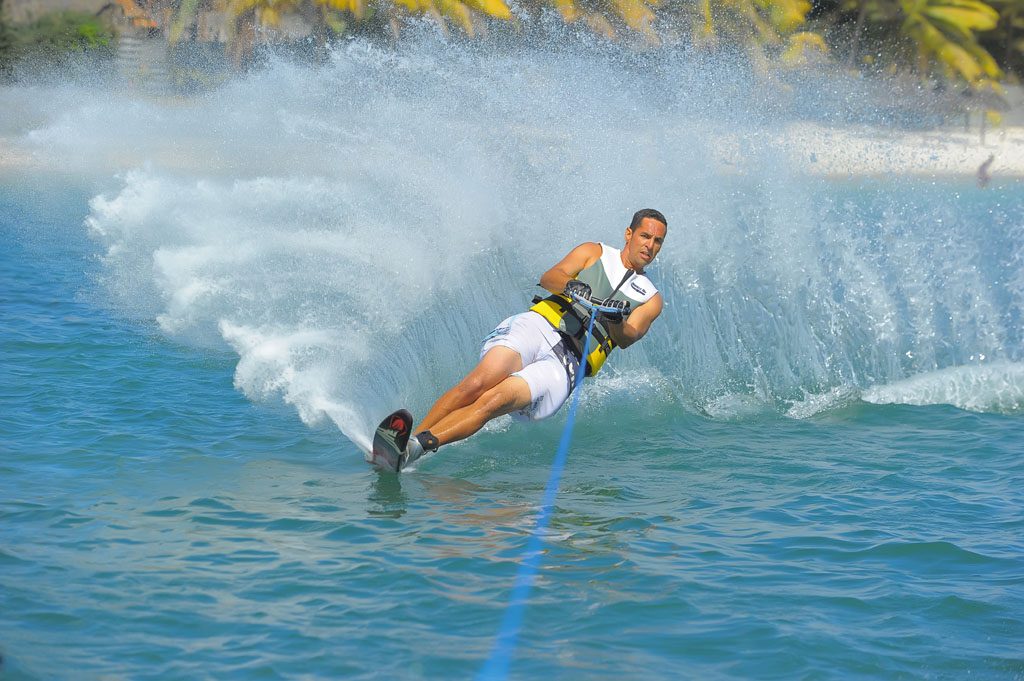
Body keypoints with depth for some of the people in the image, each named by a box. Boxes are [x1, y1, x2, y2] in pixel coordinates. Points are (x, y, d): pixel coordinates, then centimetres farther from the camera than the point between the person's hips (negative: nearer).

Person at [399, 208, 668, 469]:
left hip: (567, 363, 0)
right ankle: (406, 437, -30)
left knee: (495, 401, -26)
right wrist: (570, 284, -21)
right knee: (478, 383, -29)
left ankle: (411, 450, -37)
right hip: (538, 327, 0)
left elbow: (627, 338, 2)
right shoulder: (595, 253, 18)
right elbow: (548, 277, 2)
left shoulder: (651, 300, 20)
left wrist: (616, 320, -21)